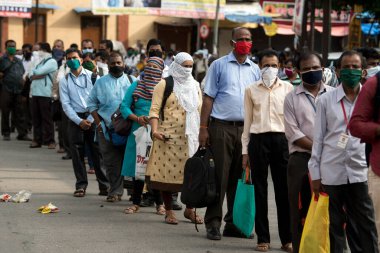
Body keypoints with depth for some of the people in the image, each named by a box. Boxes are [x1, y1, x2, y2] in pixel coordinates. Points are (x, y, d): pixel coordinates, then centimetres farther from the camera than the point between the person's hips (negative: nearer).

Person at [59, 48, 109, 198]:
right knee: (77, 154, 0)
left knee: (97, 152, -2)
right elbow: (66, 104, 2)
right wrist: (79, 121, -9)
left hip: (93, 118, -1)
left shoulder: (92, 76, 5)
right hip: (75, 118, 1)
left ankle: (104, 185, 2)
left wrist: (91, 119, -9)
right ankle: (81, 186, 7)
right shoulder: (64, 81, 7)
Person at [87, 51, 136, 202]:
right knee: (111, 161, 0)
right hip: (107, 128, 1)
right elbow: (91, 104, 12)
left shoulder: (131, 81, 11)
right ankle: (115, 191, 7)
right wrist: (98, 123, 0)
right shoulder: (101, 82, 12)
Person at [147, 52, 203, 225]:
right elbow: (155, 109, -4)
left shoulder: (195, 86, 17)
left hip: (191, 136, 4)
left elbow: (200, 111, 20)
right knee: (167, 172, -1)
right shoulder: (164, 85, 2)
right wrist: (155, 130, -17)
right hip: (169, 136, -4)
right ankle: (169, 212, 8)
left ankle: (190, 209, 11)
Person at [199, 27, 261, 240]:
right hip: (221, 127, -4)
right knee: (219, 176, -4)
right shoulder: (219, 65, 4)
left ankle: (234, 223, 15)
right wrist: (203, 128, -6)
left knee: (240, 177, 7)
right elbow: (208, 98, 1)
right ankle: (213, 223, 1)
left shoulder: (255, 69, 14)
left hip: (246, 128, 4)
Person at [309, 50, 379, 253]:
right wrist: (315, 174, 4)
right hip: (331, 172, 0)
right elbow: (318, 139, 6)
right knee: (334, 225, 7)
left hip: (360, 172, 0)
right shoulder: (326, 100, 5)